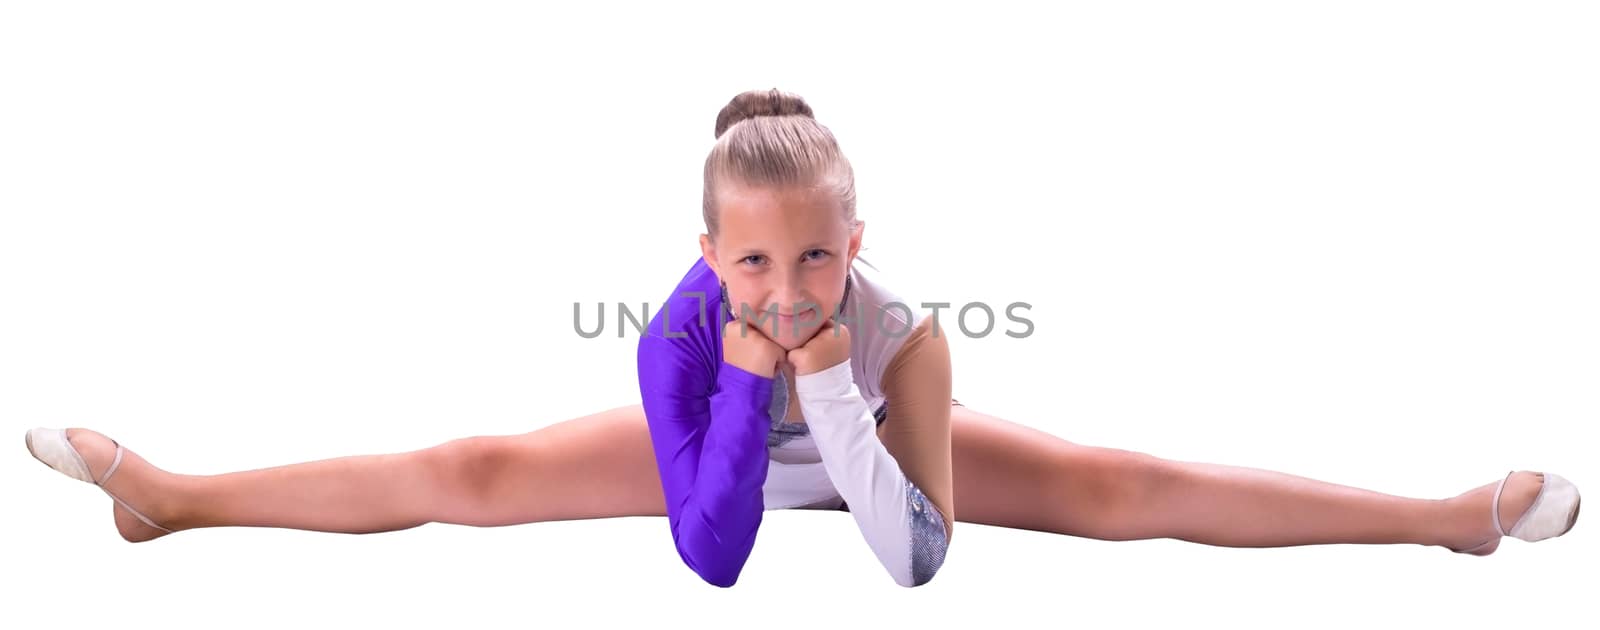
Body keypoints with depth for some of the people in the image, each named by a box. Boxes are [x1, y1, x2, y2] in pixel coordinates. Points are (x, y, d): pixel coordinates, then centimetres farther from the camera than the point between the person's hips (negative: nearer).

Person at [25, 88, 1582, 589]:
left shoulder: (905, 332, -40)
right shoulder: (679, 334, -38)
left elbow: (917, 560, -37)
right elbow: (709, 558, -38)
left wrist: (831, 391, -48)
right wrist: (746, 379, -49)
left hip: (863, 438, 0)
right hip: (725, 434, 1)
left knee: (1129, 489, -11)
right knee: (464, 477, -6)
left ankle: (1453, 515, -3)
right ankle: (162, 493, 7)